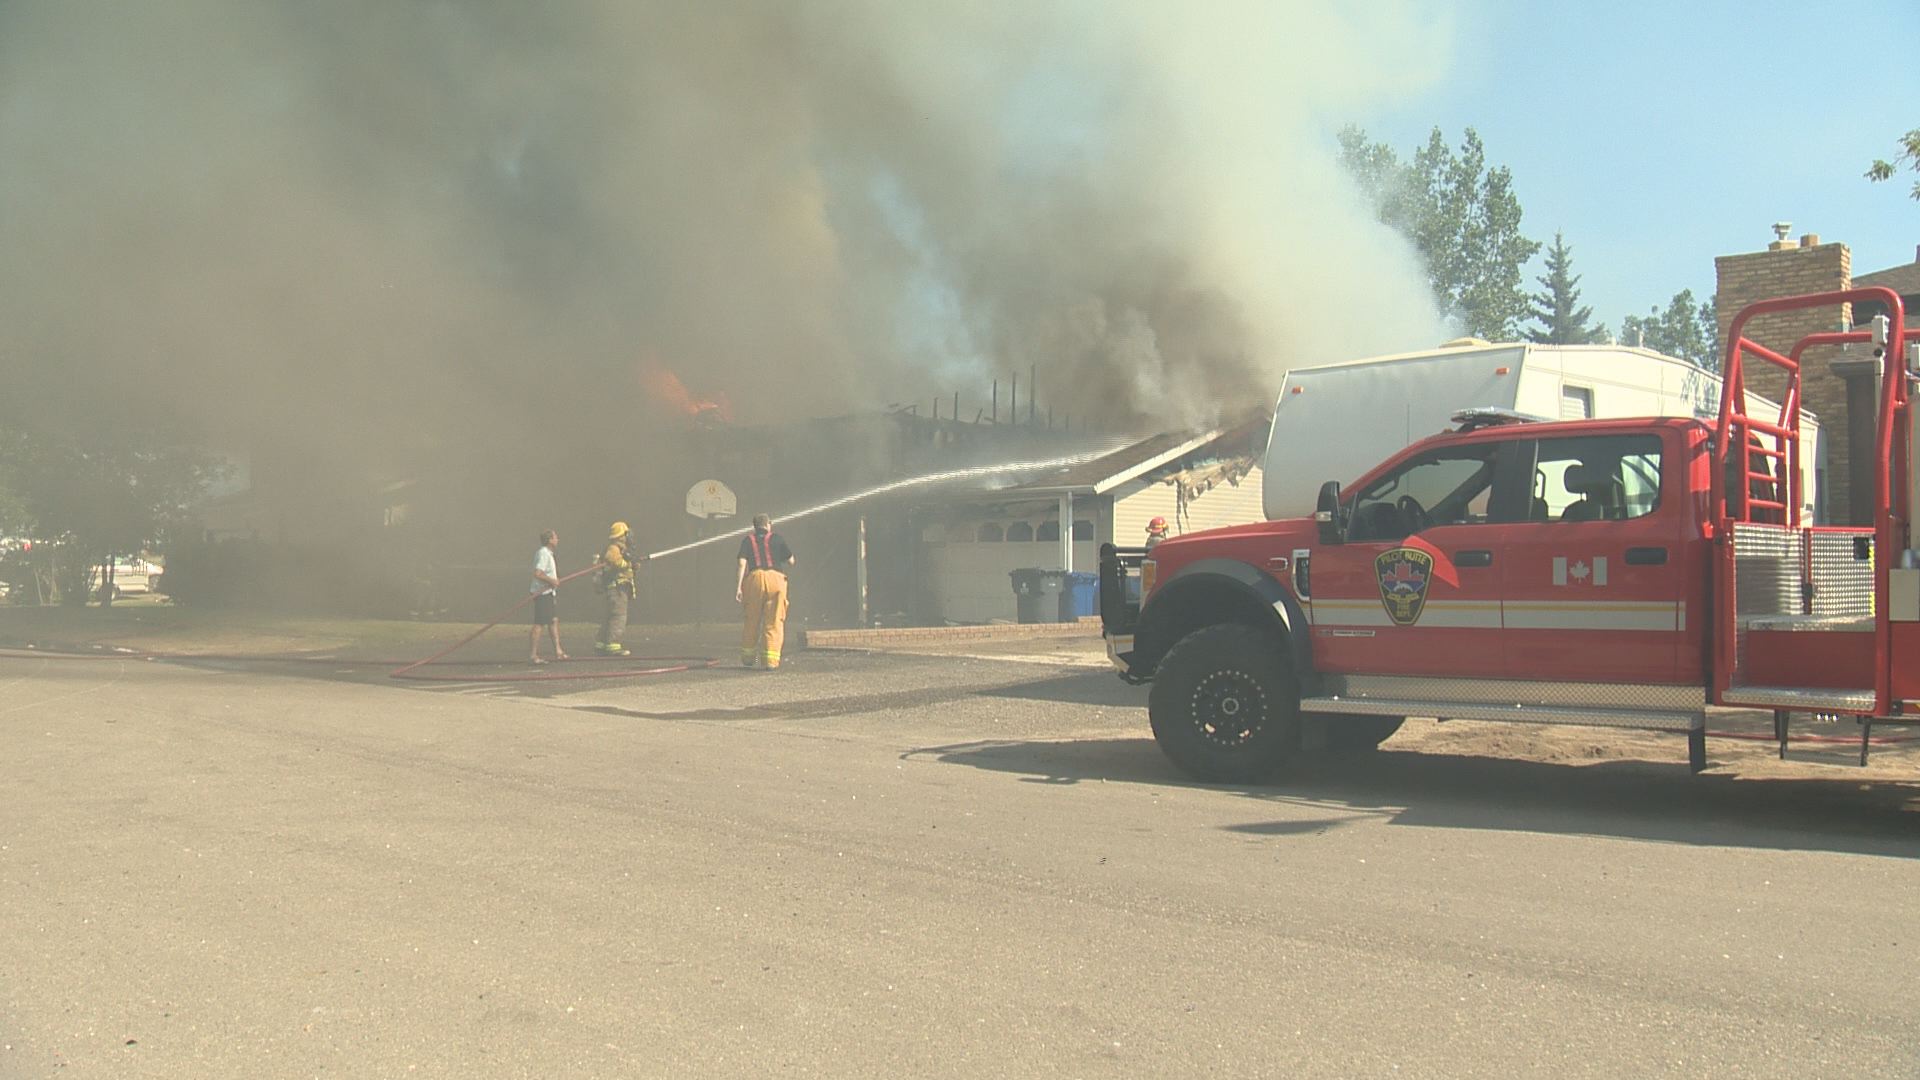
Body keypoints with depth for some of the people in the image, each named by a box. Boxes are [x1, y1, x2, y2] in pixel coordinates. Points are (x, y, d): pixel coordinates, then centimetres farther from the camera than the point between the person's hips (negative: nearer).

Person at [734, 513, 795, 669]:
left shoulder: (748, 540, 15)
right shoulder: (776, 538, 15)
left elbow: (742, 564, 1)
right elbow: (791, 561, 15)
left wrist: (738, 587, -3)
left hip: (755, 578, 1)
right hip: (775, 578, -1)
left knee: (752, 621, 13)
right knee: (774, 622, 2)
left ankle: (747, 658, 21)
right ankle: (770, 660, -5)